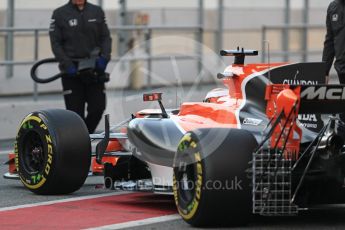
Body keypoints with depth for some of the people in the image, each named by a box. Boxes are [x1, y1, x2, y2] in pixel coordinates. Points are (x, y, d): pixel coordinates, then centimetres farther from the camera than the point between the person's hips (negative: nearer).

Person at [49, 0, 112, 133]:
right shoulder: (60, 14, -1)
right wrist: (67, 65, -14)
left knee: (98, 107, -2)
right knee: (75, 111, -3)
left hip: (94, 69, 3)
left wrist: (104, 58, -9)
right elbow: (56, 44, -3)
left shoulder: (97, 12, 9)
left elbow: (106, 38, 9)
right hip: (72, 72, -3)